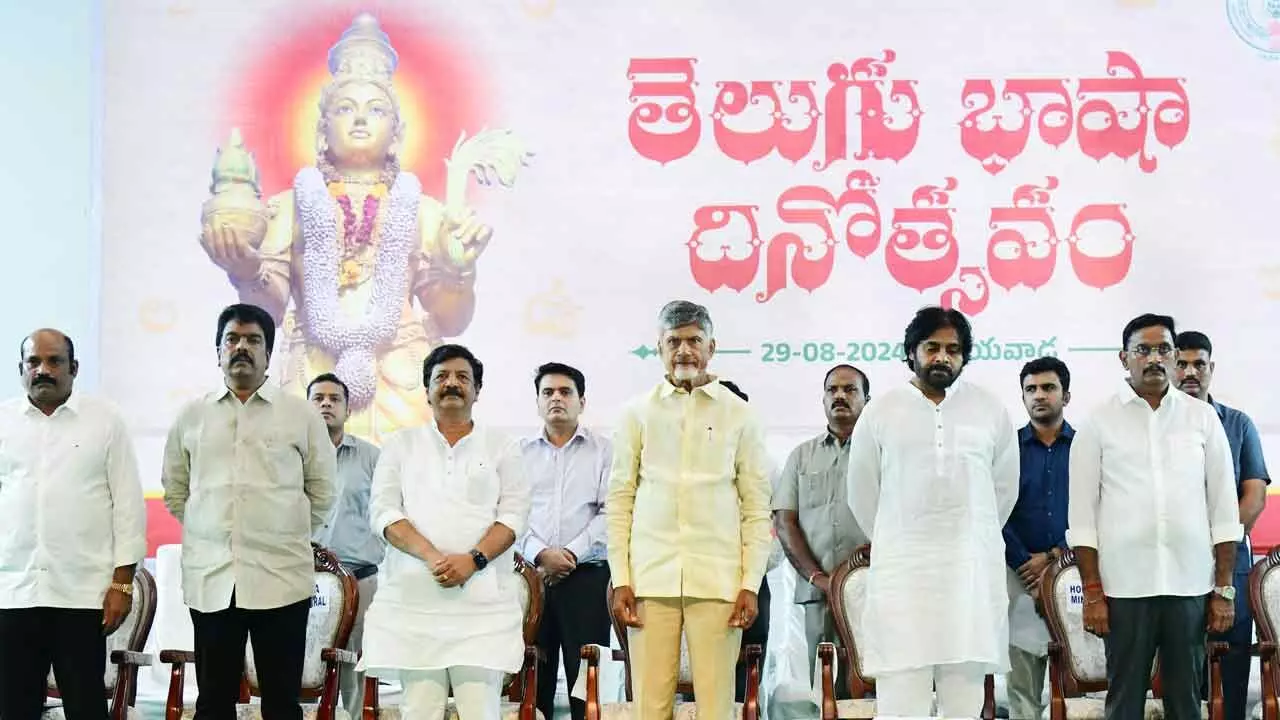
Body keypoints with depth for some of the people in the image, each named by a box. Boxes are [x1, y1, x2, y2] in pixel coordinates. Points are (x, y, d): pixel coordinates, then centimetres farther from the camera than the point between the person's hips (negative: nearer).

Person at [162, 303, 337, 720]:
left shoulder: (301, 415, 4)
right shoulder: (191, 416, 9)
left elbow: (322, 489, 10)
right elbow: (174, 489, 17)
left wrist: (292, 536, 8)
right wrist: (214, 532, 11)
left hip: (281, 577, -2)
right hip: (209, 578, 2)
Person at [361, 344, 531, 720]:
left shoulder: (501, 446, 14)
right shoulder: (401, 444, 15)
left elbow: (514, 515, 4)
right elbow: (384, 511, 4)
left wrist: (473, 559, -13)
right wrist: (432, 556, -13)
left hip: (484, 600, -1)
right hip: (413, 598, 1)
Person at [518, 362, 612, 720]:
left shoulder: (603, 449, 8)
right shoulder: (520, 453, 13)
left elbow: (609, 513, -1)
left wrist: (572, 554, -11)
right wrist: (539, 554, -12)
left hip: (587, 576, -2)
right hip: (531, 576, 2)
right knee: (532, 677, 1)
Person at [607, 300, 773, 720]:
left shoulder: (738, 415, 7)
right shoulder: (637, 413, 9)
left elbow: (757, 508, 6)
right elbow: (619, 501, 8)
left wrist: (751, 585, -2)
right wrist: (620, 581, 0)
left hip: (717, 579, -1)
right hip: (650, 579, 1)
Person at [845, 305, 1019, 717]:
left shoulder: (991, 412, 8)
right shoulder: (880, 413, 5)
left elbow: (1004, 490, 17)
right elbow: (862, 495, 13)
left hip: (971, 574, 1)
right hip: (901, 575, -1)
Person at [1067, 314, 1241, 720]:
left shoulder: (1203, 418, 9)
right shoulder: (1099, 422, 4)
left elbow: (1224, 509, 9)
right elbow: (1082, 515, 2)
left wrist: (1224, 590, 4)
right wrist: (1092, 593, -4)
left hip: (1190, 584, 2)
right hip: (1125, 585, -1)